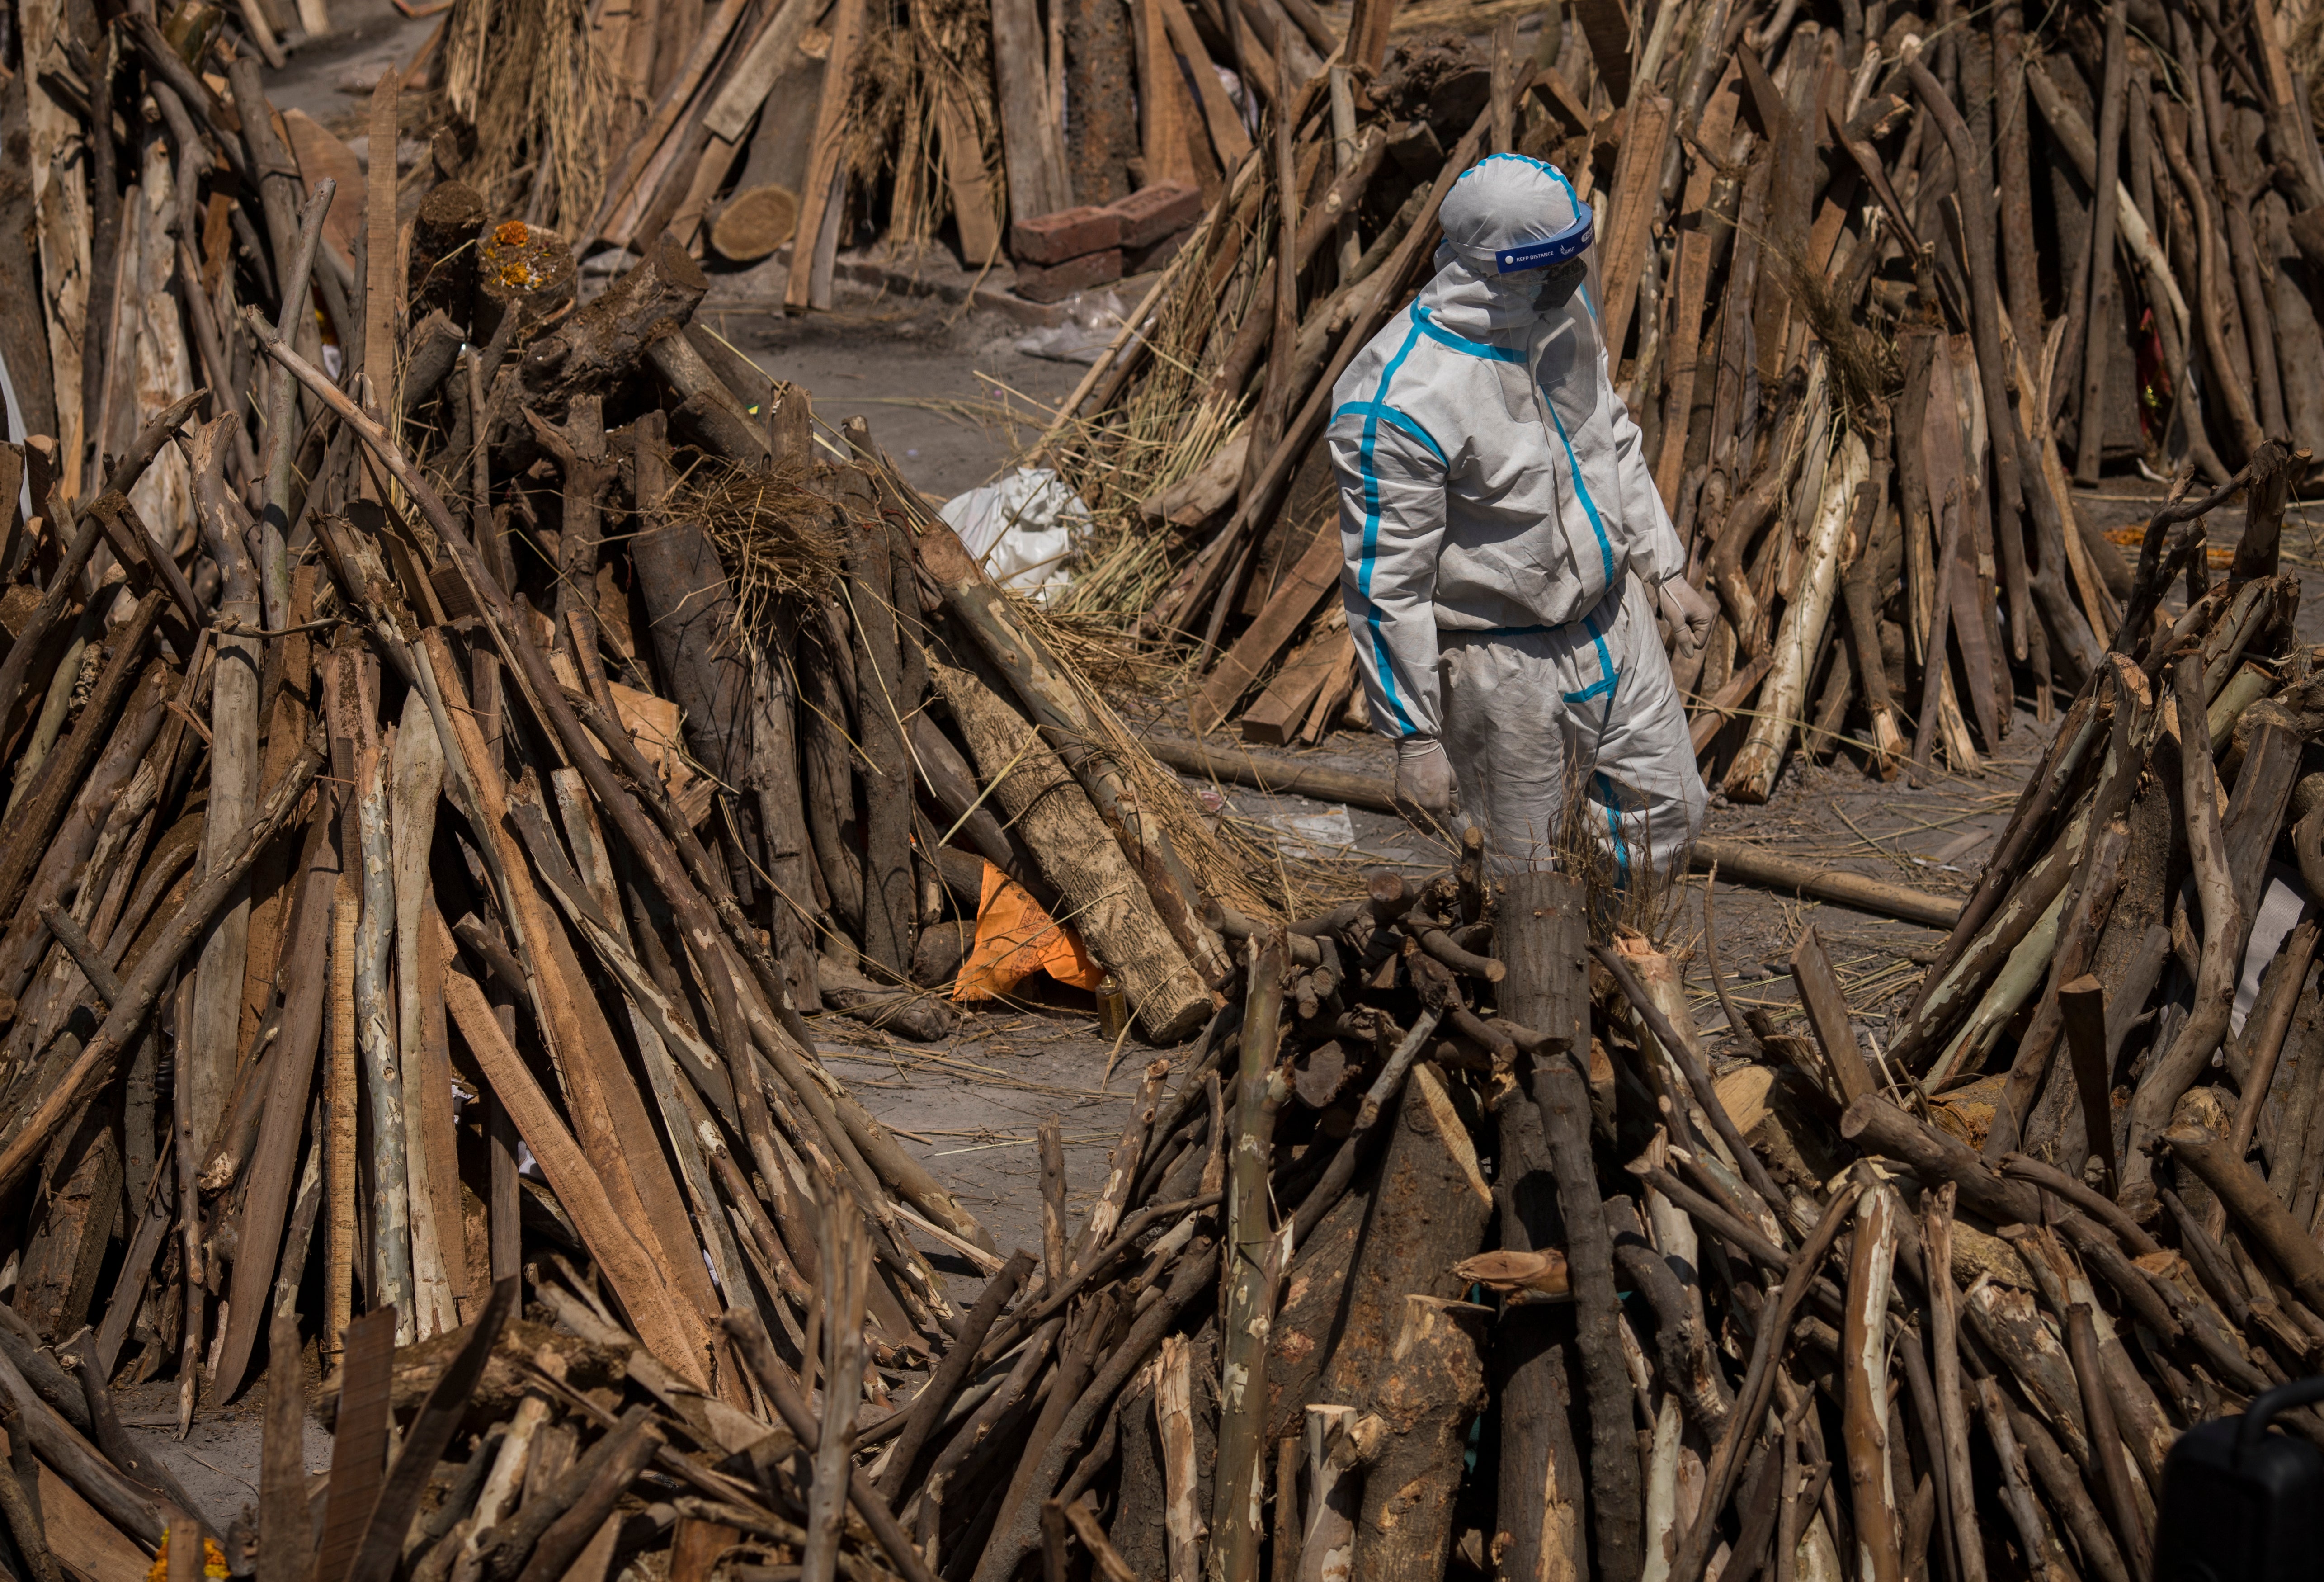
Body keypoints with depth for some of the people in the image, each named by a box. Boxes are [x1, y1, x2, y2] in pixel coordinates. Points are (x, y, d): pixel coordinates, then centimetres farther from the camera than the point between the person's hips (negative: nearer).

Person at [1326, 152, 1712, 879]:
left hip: (1613, 620, 7)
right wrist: (1415, 739, -19)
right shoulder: (1399, 404, -31)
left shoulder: (1563, 306, -7)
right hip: (1502, 663, -7)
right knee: (1524, 860, 11)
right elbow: (1386, 586, -23)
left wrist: (1665, 569, 16)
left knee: (1667, 813, 19)